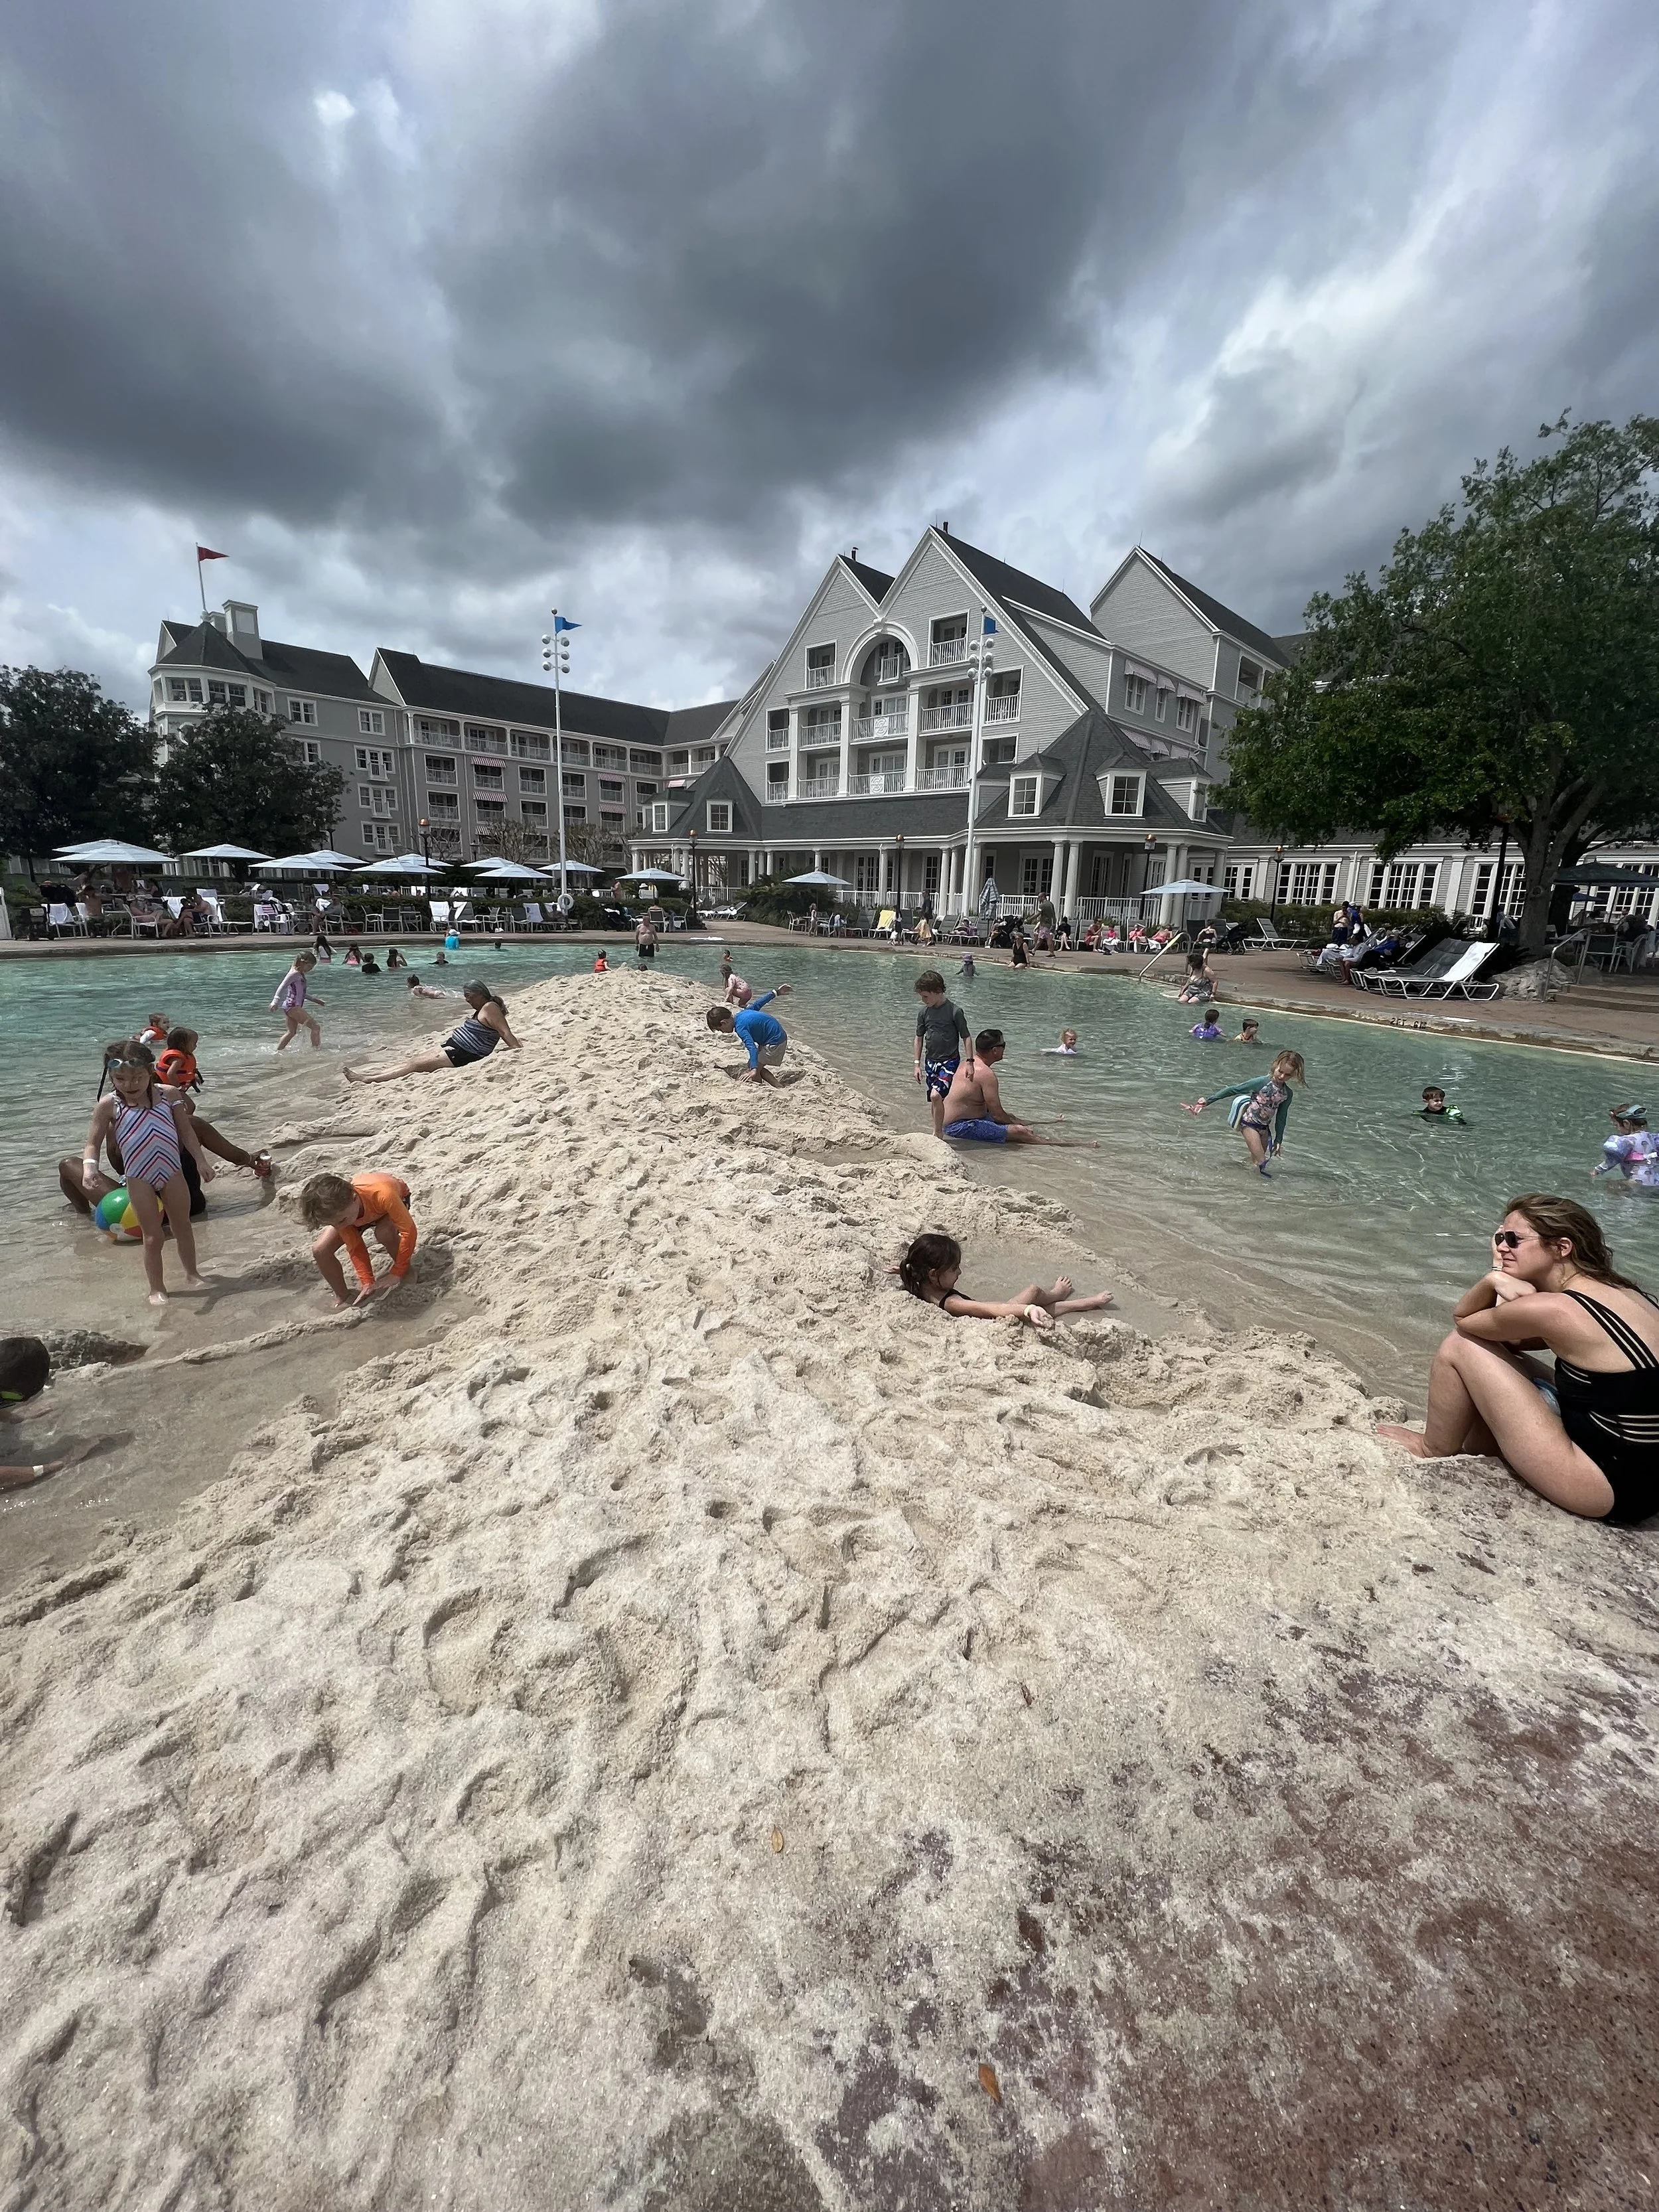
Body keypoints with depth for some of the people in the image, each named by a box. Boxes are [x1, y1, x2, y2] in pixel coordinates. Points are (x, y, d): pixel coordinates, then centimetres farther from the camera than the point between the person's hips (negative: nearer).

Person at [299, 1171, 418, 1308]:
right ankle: (341, 1299, 6)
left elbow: (409, 1231, -39)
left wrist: (397, 1274, -35)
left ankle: (406, 1271, -9)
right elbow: (355, 1247, -21)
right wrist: (368, 1282, -26)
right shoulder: (337, 1210, -32)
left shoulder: (383, 1195, -47)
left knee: (384, 1233, -37)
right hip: (362, 1212, 3)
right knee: (320, 1250, -15)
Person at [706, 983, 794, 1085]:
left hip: (774, 1042, -10)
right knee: (758, 1068, 10)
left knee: (755, 1071, -12)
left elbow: (752, 1048, -35)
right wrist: (776, 993, 28)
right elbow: (759, 1003, 15)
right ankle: (780, 1088, 6)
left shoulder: (740, 1027, -23)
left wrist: (754, 1070, -44)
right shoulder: (743, 1013, 4)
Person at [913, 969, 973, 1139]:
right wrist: (918, 1064, 9)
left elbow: (965, 1037, -7)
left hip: (950, 1061, -5)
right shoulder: (924, 1013, 2)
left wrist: (970, 1062, -9)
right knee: (933, 1100, 10)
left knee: (936, 1095, -21)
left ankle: (937, 1133, -9)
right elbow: (919, 1038, 11)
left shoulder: (955, 1011, -12)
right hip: (930, 1061, 6)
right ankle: (939, 1132, 25)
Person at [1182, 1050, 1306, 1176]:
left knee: (1256, 1161, 10)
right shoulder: (1262, 1082, -17)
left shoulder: (1287, 1094, 0)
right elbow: (1233, 1090, -14)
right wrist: (1208, 1101, -15)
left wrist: (1278, 1140, 14)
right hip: (1249, 1123, -6)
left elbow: (1281, 1118, 11)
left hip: (1264, 1127, 6)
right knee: (1260, 1161, -16)